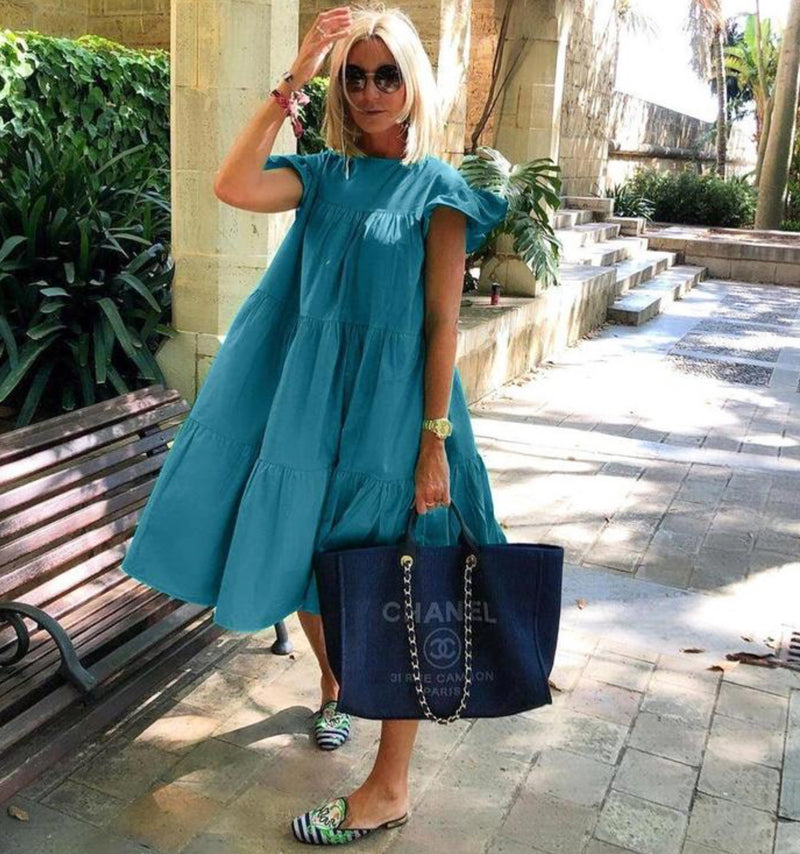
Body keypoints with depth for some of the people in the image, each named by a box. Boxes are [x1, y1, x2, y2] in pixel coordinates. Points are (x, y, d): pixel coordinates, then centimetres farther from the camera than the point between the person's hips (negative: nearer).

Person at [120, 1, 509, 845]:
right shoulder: (326, 174, 6)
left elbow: (443, 320, -8)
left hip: (389, 405, -4)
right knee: (306, 566, 16)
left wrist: (435, 437, -13)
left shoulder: (437, 188, -3)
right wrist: (291, 80, -15)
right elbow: (232, 186, -13)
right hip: (309, 397, 5)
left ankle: (389, 788, 18)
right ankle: (334, 685, 47)